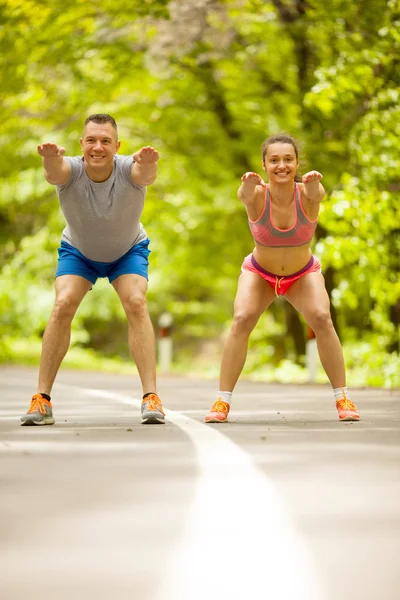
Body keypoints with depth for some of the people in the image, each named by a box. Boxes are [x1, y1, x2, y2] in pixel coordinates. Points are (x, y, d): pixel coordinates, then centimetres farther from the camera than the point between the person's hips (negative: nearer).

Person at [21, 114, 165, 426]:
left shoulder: (129, 169, -33)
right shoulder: (70, 170, -32)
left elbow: (146, 174, -57)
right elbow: (55, 172, -56)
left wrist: (148, 163, -82)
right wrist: (51, 157, -81)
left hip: (128, 251, 0)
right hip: (78, 251, 0)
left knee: (136, 303, -23)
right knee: (63, 304, -20)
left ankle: (151, 397, -19)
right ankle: (42, 399, -12)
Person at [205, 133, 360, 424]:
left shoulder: (307, 195, -28)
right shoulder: (257, 195, -28)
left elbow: (317, 193, -52)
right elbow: (245, 194, -52)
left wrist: (314, 183, -77)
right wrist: (249, 185, -77)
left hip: (303, 273, 0)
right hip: (259, 273, 0)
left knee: (322, 318, -22)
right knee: (242, 319, -22)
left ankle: (343, 399, -7)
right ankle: (222, 402, -12)